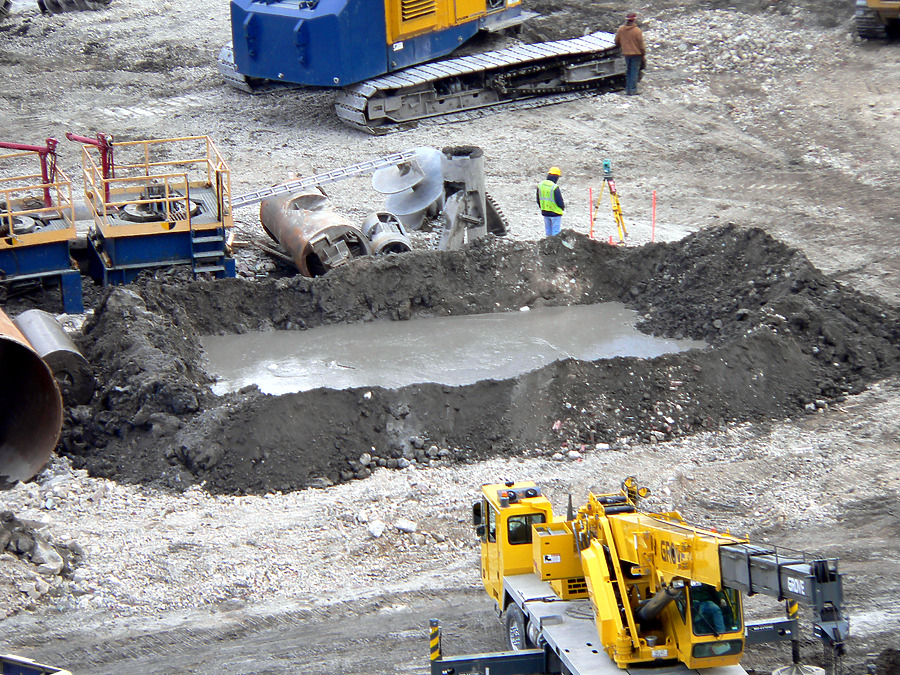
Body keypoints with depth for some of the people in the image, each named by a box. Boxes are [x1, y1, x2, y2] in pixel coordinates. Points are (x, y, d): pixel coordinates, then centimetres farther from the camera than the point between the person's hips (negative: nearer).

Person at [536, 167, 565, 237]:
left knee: (548, 231, 16)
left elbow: (538, 200, 10)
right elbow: (559, 201, -18)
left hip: (544, 212, 6)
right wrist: (563, 207, 2)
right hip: (555, 212, -6)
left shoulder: (540, 185, 0)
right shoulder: (555, 187, -22)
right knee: (556, 232, 1)